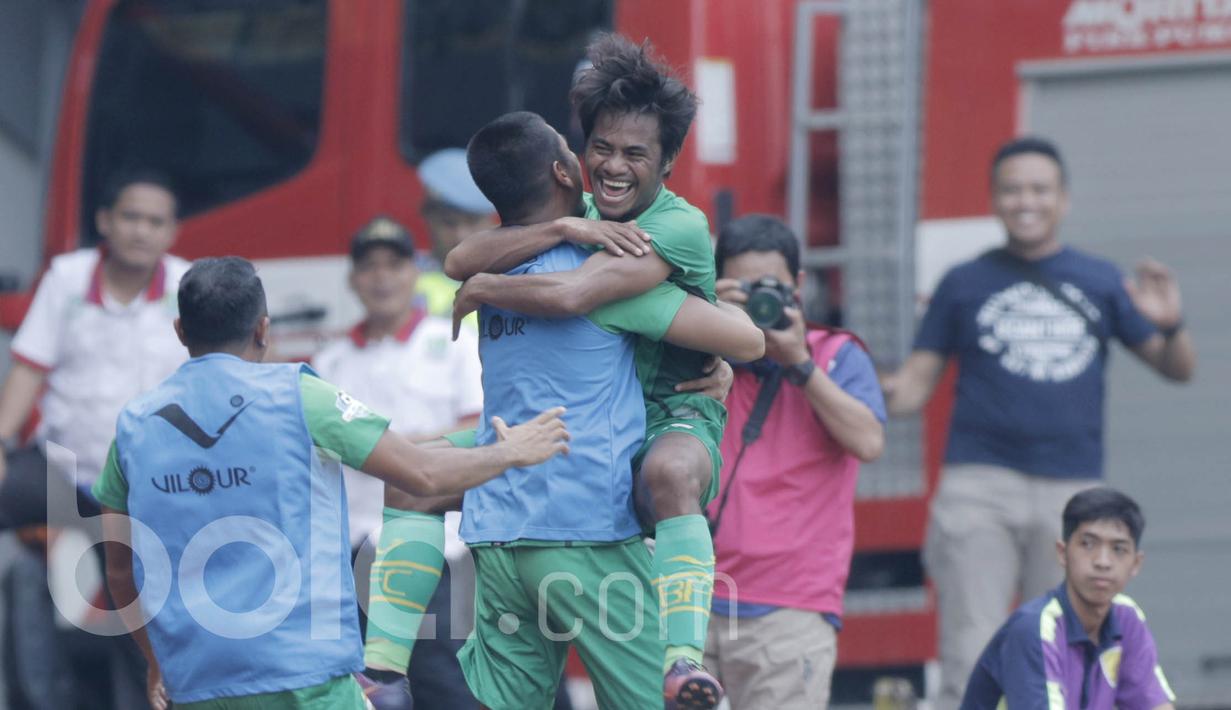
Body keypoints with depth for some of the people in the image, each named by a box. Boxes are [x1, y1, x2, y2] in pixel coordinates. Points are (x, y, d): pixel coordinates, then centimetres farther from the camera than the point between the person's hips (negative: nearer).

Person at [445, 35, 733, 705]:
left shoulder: (680, 227, -15)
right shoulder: (577, 212, 8)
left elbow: (570, 296, -29)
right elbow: (460, 261, -7)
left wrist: (481, 290, -11)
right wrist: (564, 228, -19)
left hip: (671, 418, -7)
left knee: (670, 472, -44)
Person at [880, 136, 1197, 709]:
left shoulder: (1099, 282, 12)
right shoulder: (965, 285, 9)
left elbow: (1178, 369, 13)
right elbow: (917, 382, 6)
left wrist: (1169, 325, -9)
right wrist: (880, 394, -16)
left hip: (1072, 488, 2)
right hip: (980, 484, -2)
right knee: (971, 662, -8)